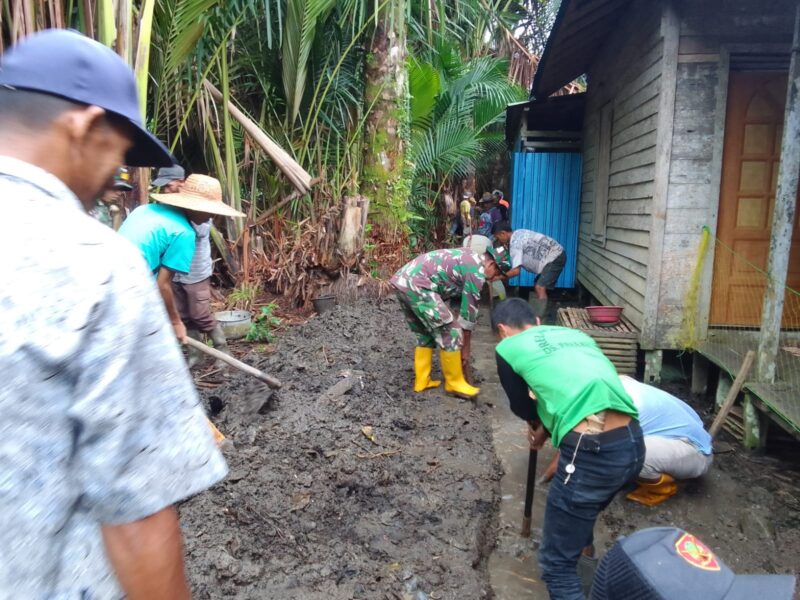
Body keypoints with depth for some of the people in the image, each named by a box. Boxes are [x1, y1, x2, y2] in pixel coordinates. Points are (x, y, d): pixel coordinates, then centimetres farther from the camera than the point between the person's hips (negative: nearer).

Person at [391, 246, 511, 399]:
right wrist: (465, 348, 11)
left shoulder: (467, 259, 26)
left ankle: (421, 381, 25)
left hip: (402, 280, 10)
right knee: (450, 333, -1)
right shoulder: (477, 270, -3)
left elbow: (457, 298, 33)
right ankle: (454, 383, 11)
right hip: (416, 284, -10)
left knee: (425, 335, 21)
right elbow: (469, 311, 2)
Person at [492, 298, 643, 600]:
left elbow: (522, 408, 18)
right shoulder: (576, 334, 24)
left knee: (557, 563, 9)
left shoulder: (508, 348, 8)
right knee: (580, 514, 34)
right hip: (633, 443, 8)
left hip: (593, 453, -7)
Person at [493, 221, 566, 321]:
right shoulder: (517, 234, 9)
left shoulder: (515, 243, -20)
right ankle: (538, 316, 21)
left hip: (555, 257, -10)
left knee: (540, 288, -18)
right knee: (537, 287, 14)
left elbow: (516, 271, -24)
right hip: (555, 255, 10)